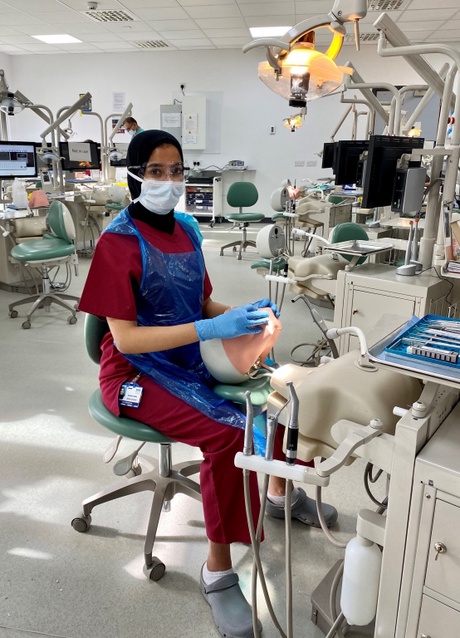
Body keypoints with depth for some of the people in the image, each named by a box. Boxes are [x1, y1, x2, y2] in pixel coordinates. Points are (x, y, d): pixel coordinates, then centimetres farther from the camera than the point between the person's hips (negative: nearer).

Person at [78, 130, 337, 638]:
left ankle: (281, 491, 26)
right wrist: (211, 329, -31)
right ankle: (217, 570, -7)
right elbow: (124, 338, -22)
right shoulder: (118, 241, -16)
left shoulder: (186, 228, 5)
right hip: (138, 370, -7)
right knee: (229, 432, -28)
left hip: (192, 358, 7)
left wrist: (245, 314, -7)